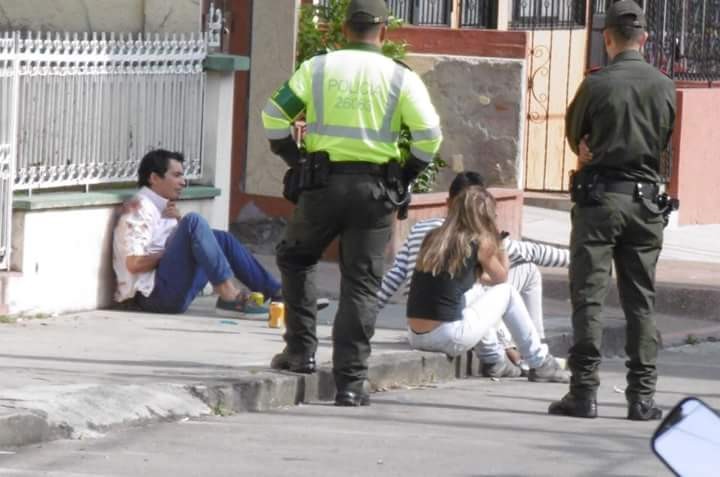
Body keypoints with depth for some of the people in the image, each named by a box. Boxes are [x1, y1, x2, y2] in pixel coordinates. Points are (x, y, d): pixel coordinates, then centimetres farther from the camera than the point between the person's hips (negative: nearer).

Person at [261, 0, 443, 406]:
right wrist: (406, 176, 7)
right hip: (373, 189, -1)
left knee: (295, 259, 25)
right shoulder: (400, 78, 1)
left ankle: (301, 350, 19)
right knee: (361, 284, 4)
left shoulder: (317, 68, 4)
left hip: (321, 183, 1)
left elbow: (274, 115, 0)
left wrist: (295, 161, 10)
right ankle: (351, 381, 0)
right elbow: (429, 135, -6)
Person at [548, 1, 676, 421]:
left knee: (589, 296, 0)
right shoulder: (665, 87, 1)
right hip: (647, 200, 3)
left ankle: (584, 392, -4)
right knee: (642, 300, 8)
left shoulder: (596, 85, -8)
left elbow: (575, 138, 5)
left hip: (599, 197, -3)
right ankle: (642, 395, 7)